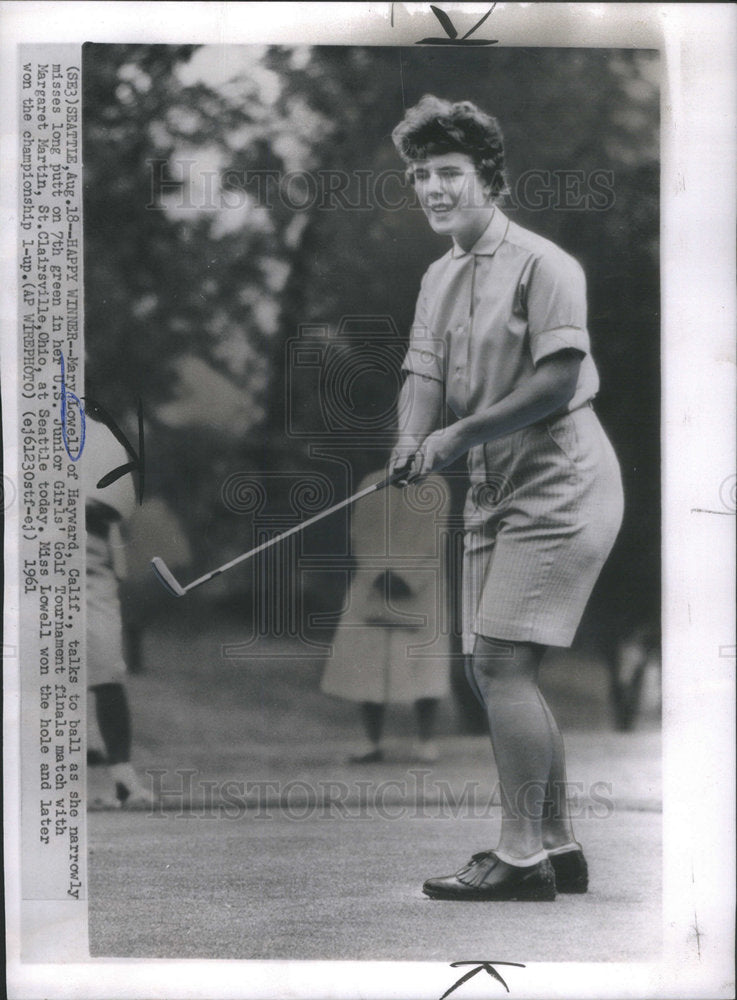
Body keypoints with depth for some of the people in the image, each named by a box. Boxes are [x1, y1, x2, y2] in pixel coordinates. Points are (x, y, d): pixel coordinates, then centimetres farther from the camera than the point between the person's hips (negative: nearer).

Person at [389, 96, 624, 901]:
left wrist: (459, 435, -18)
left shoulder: (541, 264, -11)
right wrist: (413, 440, -17)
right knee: (488, 669, 9)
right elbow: (424, 372, 5)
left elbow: (559, 381, -19)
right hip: (494, 489, 9)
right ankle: (556, 845, 20)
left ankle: (521, 856, -9)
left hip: (558, 484, -9)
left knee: (502, 661, -15)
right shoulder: (439, 277, 13)